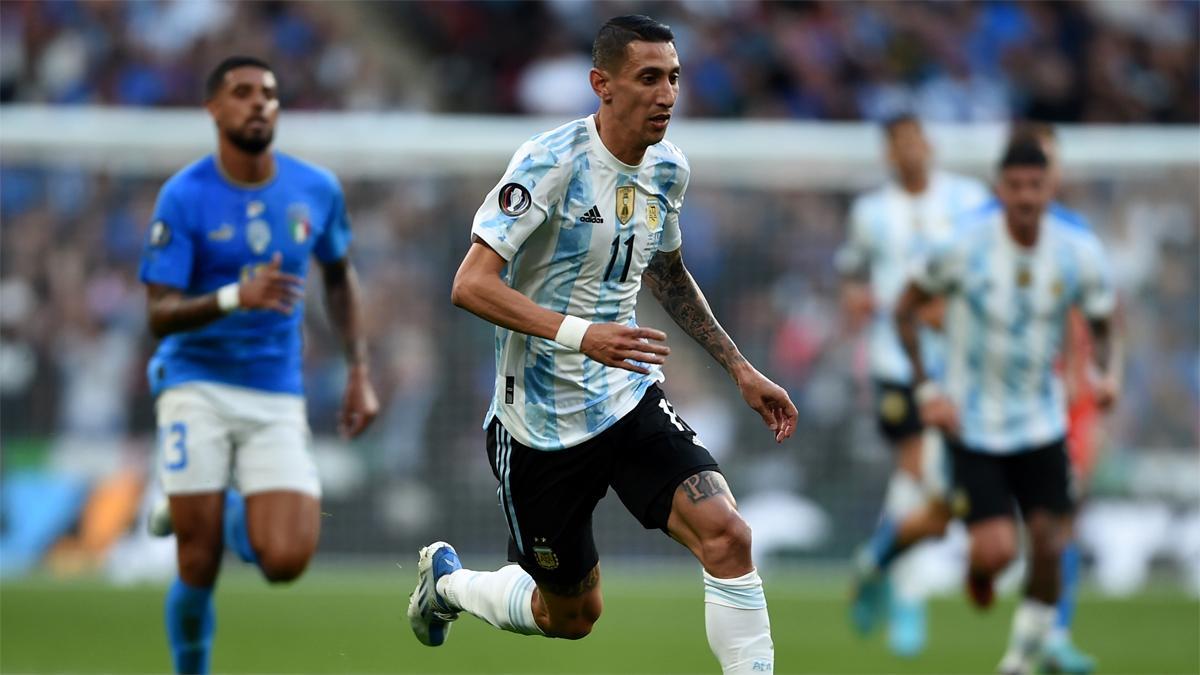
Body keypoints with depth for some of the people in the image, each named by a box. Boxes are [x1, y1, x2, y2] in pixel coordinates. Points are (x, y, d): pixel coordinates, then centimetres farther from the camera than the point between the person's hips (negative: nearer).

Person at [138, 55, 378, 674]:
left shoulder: (317, 191, 3)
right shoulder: (184, 197, -8)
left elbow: (339, 278, 21)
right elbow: (159, 315, -13)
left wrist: (359, 372, 13)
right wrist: (235, 298, -31)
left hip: (277, 398, 2)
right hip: (197, 386, -2)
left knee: (285, 562, -14)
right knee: (198, 569, -7)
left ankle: (238, 517, 21)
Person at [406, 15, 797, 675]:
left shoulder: (668, 169, 3)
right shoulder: (552, 162, -20)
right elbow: (471, 285, -26)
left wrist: (740, 369, 19)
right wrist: (580, 333, -38)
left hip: (629, 399, 5)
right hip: (542, 422, -5)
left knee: (726, 535, -20)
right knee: (570, 614, 10)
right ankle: (446, 579, 40)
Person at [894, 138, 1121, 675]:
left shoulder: (1079, 254, -8)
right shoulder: (964, 247, -15)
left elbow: (1102, 328, 7)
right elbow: (906, 308, -1)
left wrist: (1107, 373, -15)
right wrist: (926, 389, -9)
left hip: (1041, 424, 3)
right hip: (973, 425, -3)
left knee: (1049, 547, -3)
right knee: (997, 550, -14)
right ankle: (977, 570, 25)